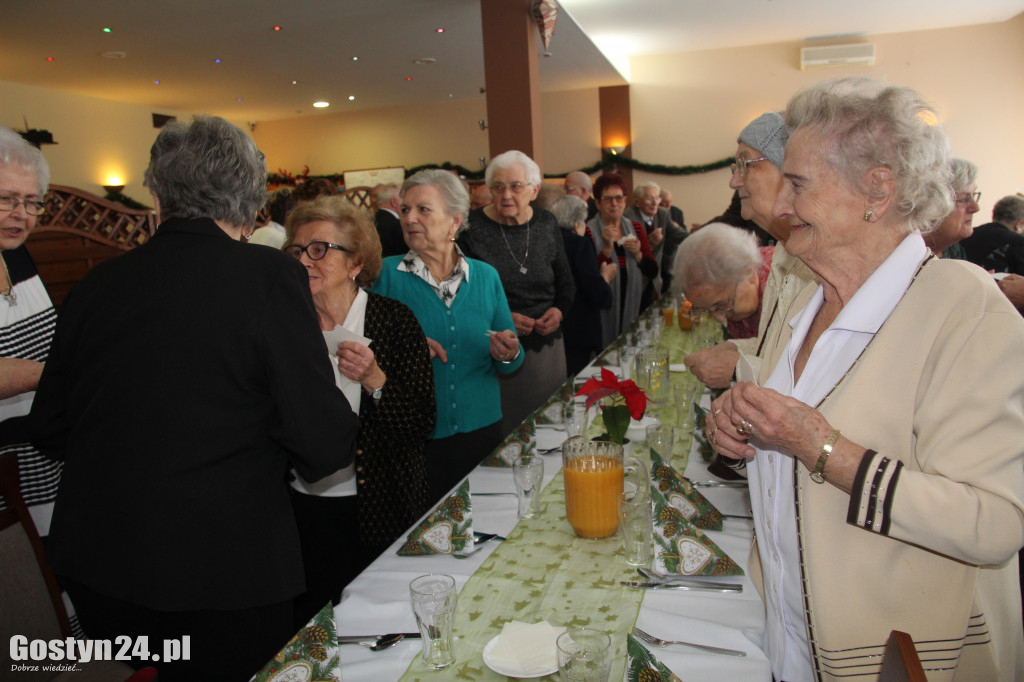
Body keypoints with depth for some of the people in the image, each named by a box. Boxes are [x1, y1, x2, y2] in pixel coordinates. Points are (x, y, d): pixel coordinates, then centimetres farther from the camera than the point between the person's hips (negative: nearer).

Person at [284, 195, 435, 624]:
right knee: (306, 632, 18)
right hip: (300, 512, 3)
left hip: (375, 514, -3)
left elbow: (422, 425, -14)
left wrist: (375, 381, -26)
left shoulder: (394, 320, -9)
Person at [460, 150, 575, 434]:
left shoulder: (546, 224, 5)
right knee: (504, 429, 1)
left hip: (547, 344, 4)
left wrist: (559, 310, -5)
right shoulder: (472, 228, -8)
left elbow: (566, 282, 14)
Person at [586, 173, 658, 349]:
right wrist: (607, 248, -22)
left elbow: (652, 272, 6)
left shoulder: (636, 228, 7)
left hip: (632, 308, 4)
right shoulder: (589, 231, -8)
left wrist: (637, 254, -11)